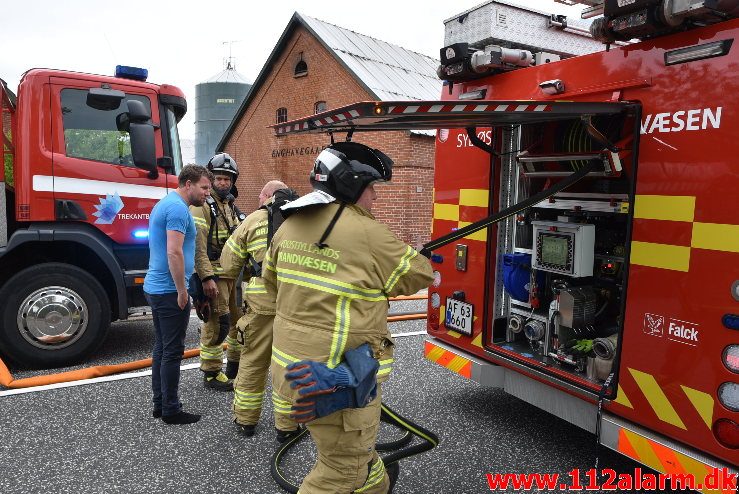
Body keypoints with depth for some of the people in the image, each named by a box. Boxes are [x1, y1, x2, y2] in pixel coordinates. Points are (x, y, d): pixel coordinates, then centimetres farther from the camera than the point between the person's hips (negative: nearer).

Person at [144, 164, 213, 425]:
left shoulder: (164, 204, 17)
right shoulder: (178, 208, -16)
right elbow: (174, 252, -24)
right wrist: (182, 291, -17)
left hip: (155, 287, 10)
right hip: (170, 291, -10)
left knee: (161, 348, 15)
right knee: (172, 351, -2)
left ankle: (160, 403, 24)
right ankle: (170, 410, 7)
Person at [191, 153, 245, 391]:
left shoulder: (232, 207, 17)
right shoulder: (202, 206, -9)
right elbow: (198, 245, -18)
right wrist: (207, 278, -23)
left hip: (235, 274, 8)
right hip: (215, 275, -8)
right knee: (216, 325, -3)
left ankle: (235, 366, 29)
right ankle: (211, 373, 11)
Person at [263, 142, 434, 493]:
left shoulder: (290, 224, 4)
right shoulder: (367, 234, -18)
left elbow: (272, 281, 16)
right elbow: (419, 275, -5)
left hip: (294, 365, 9)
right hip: (339, 378, -8)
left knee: (353, 444, 30)